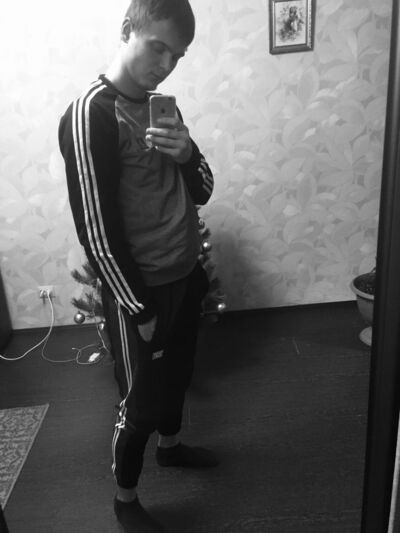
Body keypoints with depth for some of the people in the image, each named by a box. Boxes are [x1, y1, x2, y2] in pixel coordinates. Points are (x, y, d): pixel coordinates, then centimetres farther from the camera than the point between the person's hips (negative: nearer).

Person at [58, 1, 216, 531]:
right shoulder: (90, 115, -17)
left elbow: (202, 192, 7)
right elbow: (97, 229, -20)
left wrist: (188, 154, -15)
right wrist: (139, 308, -15)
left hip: (185, 276, 8)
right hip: (142, 290, -7)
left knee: (176, 372, 25)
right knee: (140, 400, 8)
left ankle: (170, 444, 52)